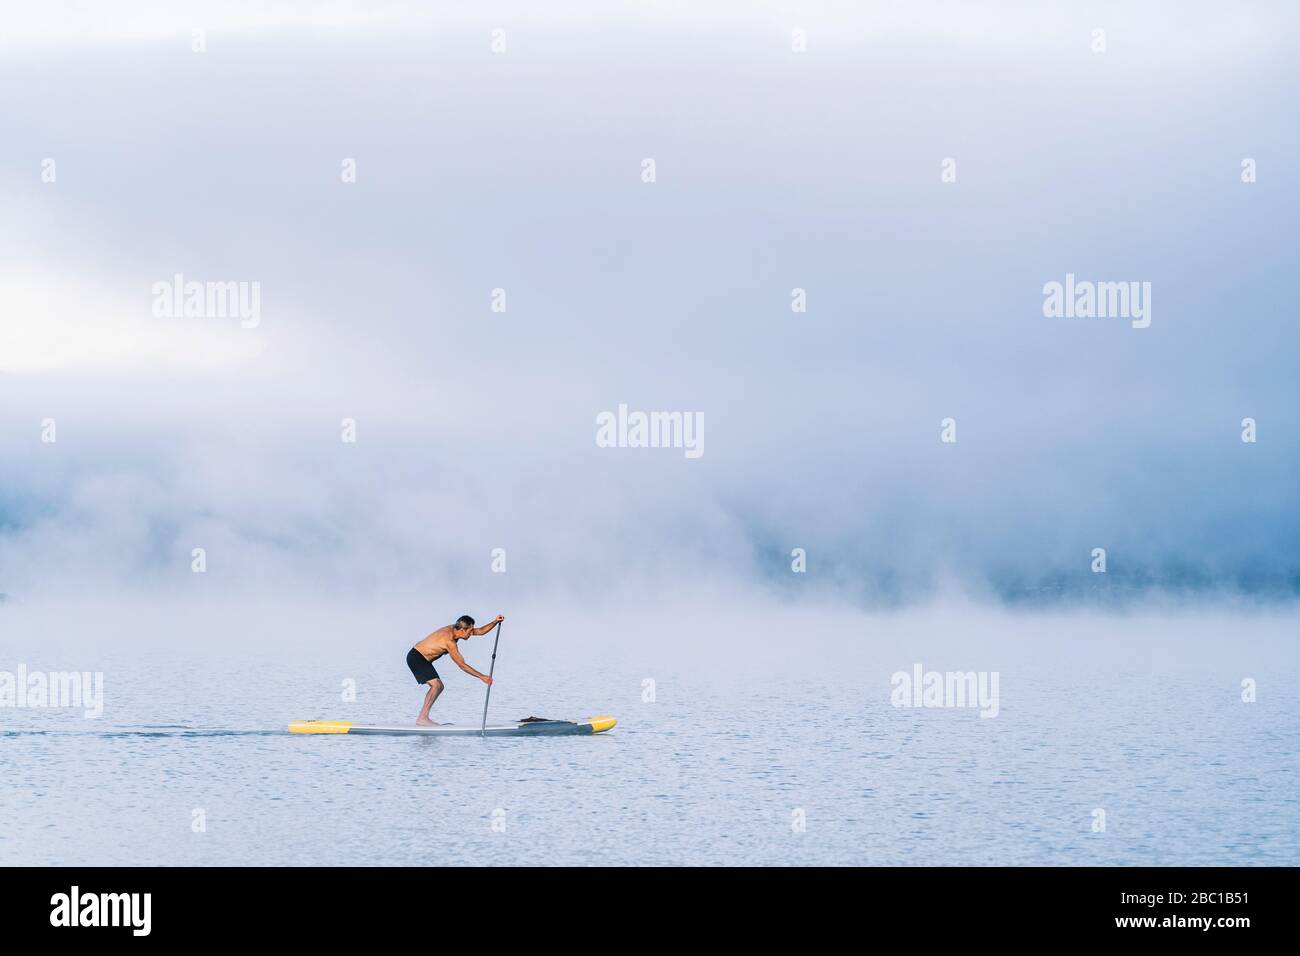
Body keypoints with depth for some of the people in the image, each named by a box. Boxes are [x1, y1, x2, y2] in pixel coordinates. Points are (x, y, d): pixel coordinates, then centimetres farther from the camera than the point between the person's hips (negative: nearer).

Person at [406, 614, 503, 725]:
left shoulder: (454, 629, -1)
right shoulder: (449, 641, -28)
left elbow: (480, 631, 10)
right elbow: (462, 665, -23)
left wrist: (495, 622, -4)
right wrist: (482, 677, -19)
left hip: (421, 659, 10)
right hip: (416, 658, -10)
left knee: (439, 687, 10)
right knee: (436, 685, -21)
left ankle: (422, 718, 11)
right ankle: (422, 718, -21)